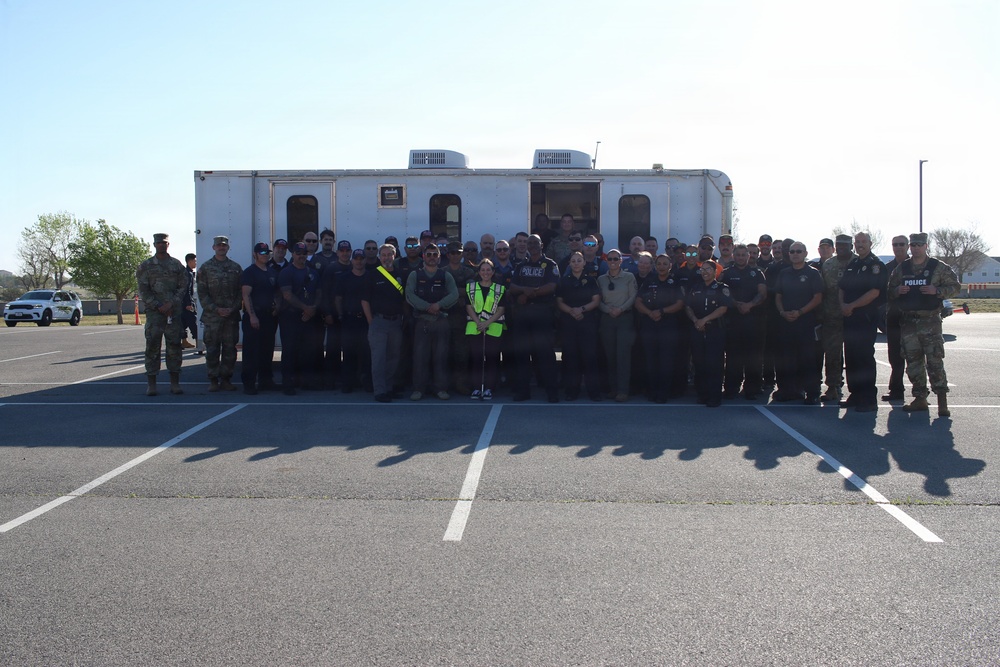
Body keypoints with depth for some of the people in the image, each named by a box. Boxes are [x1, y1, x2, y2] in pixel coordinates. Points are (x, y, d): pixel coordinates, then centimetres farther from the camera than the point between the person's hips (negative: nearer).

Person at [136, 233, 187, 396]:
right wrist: (158, 306, -9)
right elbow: (143, 291, 2)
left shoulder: (177, 265, 10)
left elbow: (183, 287, 6)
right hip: (154, 311, -1)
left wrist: (171, 304, -9)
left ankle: (175, 383, 8)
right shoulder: (145, 266, 7)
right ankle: (151, 384, 2)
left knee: (174, 345, 2)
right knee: (152, 346, -3)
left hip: (174, 311, 1)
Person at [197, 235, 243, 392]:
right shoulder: (205, 268, 6)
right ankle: (213, 380, 6)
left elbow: (241, 292, 8)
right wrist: (216, 309, -10)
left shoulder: (236, 268, 11)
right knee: (212, 349, -1)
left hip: (231, 315, 2)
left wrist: (233, 308, -7)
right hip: (212, 316, -1)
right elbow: (202, 293, 1)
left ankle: (226, 379, 12)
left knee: (230, 349, 3)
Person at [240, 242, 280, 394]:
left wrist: (277, 307, 3)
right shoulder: (249, 272, -4)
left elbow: (278, 293, 23)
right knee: (251, 351, -8)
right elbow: (246, 295, -11)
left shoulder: (273, 273, 16)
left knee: (268, 350, 11)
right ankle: (249, 383, -7)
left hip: (270, 315, 7)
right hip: (254, 316, -7)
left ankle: (266, 380, 21)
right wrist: (252, 316, -19)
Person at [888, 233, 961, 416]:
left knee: (935, 360, -9)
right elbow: (890, 291, 17)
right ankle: (920, 398, 16)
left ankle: (942, 401, -5)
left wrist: (937, 291, -15)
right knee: (913, 361, 7)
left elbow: (955, 286, 1)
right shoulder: (901, 268, 12)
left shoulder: (939, 267, 2)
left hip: (930, 320, -4)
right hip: (907, 321, 4)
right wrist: (897, 290, -6)